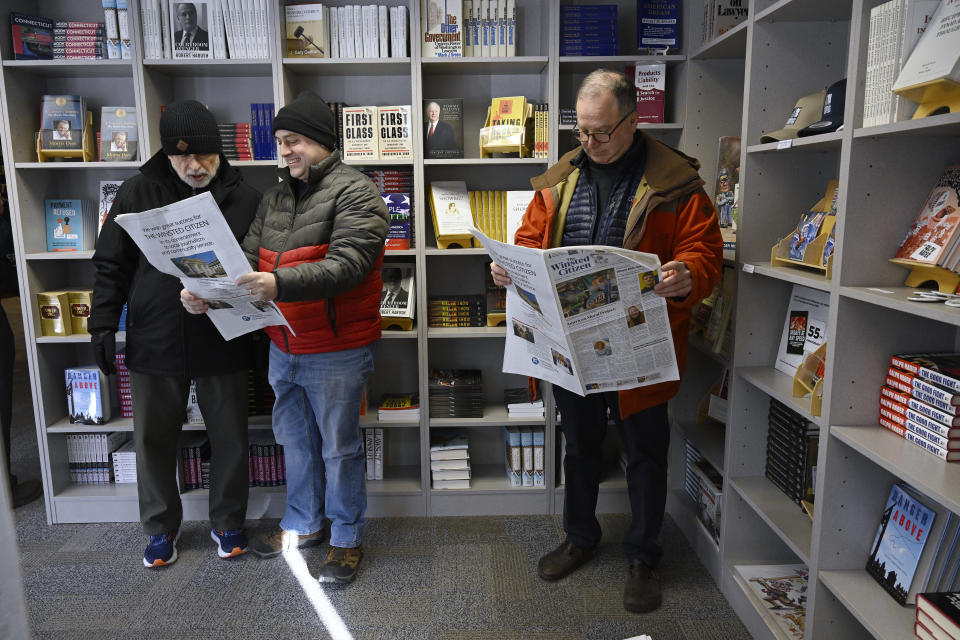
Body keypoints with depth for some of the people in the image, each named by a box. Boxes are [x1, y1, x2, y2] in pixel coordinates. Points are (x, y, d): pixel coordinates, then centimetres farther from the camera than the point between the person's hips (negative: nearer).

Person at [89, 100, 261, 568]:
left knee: (230, 439, 10)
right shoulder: (138, 192, 0)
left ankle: (227, 523, 32)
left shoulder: (244, 199, -1)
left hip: (223, 343, 0)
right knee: (154, 440, 12)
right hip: (153, 342, 1)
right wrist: (103, 324, -1)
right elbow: (111, 265, 4)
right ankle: (161, 526, 34)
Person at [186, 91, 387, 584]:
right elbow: (249, 256, 8)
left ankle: (346, 538, 26)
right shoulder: (276, 197, 12)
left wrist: (281, 285, -39)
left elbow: (345, 265, -26)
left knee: (339, 447, 7)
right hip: (283, 347, 7)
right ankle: (304, 523, 41)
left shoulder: (355, 193, -13)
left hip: (336, 352, -7)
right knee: (295, 439, 21)